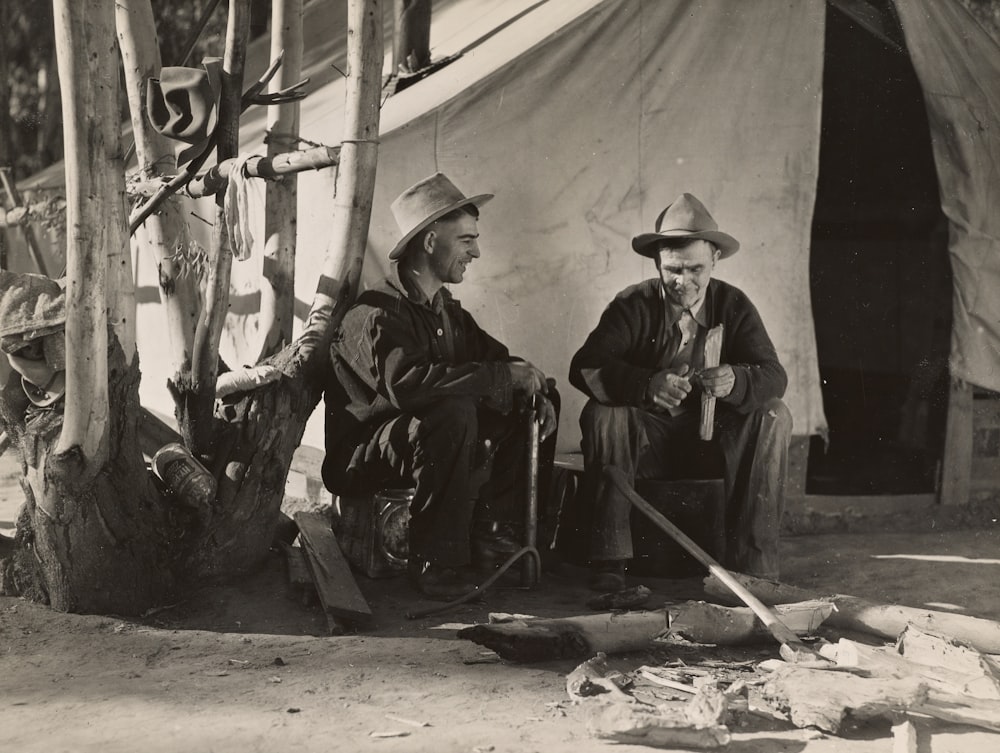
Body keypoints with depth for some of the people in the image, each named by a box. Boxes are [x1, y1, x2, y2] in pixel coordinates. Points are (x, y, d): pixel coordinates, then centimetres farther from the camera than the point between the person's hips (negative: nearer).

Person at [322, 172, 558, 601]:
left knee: (544, 401, 0)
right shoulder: (375, 315, -21)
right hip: (363, 459, -8)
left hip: (427, 445, 9)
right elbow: (405, 381, -38)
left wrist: (531, 384, -17)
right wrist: (508, 375, -34)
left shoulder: (449, 312, 9)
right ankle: (435, 563, -26)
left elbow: (497, 358, 8)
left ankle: (490, 533, -2)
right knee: (453, 413, -37)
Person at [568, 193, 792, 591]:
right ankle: (607, 562, -24)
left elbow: (774, 377, -14)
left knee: (773, 418, -23)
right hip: (647, 436, -1)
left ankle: (751, 564, -21)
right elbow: (584, 368, -23)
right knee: (601, 416, -30)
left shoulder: (733, 305, -3)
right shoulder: (633, 305, -9)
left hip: (713, 439, 2)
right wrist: (647, 385, -44)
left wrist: (735, 381, -40)